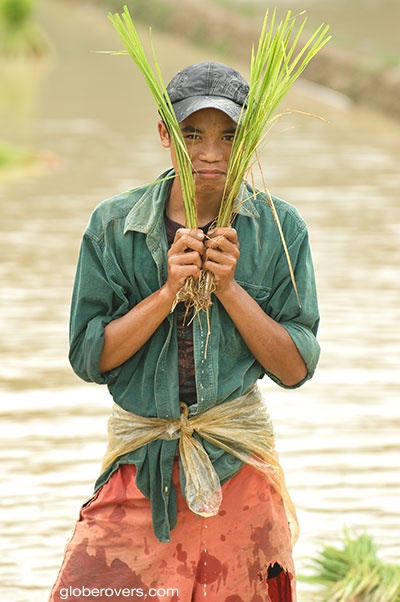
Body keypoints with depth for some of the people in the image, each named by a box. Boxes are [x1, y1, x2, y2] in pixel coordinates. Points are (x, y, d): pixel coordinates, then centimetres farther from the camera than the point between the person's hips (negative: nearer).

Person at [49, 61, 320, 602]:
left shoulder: (279, 229, -1)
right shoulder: (113, 226, -1)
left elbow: (295, 369, -2)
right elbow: (88, 357, -4)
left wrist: (229, 288, -13)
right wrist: (168, 292, -15)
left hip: (237, 464, 0)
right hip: (140, 465, 0)